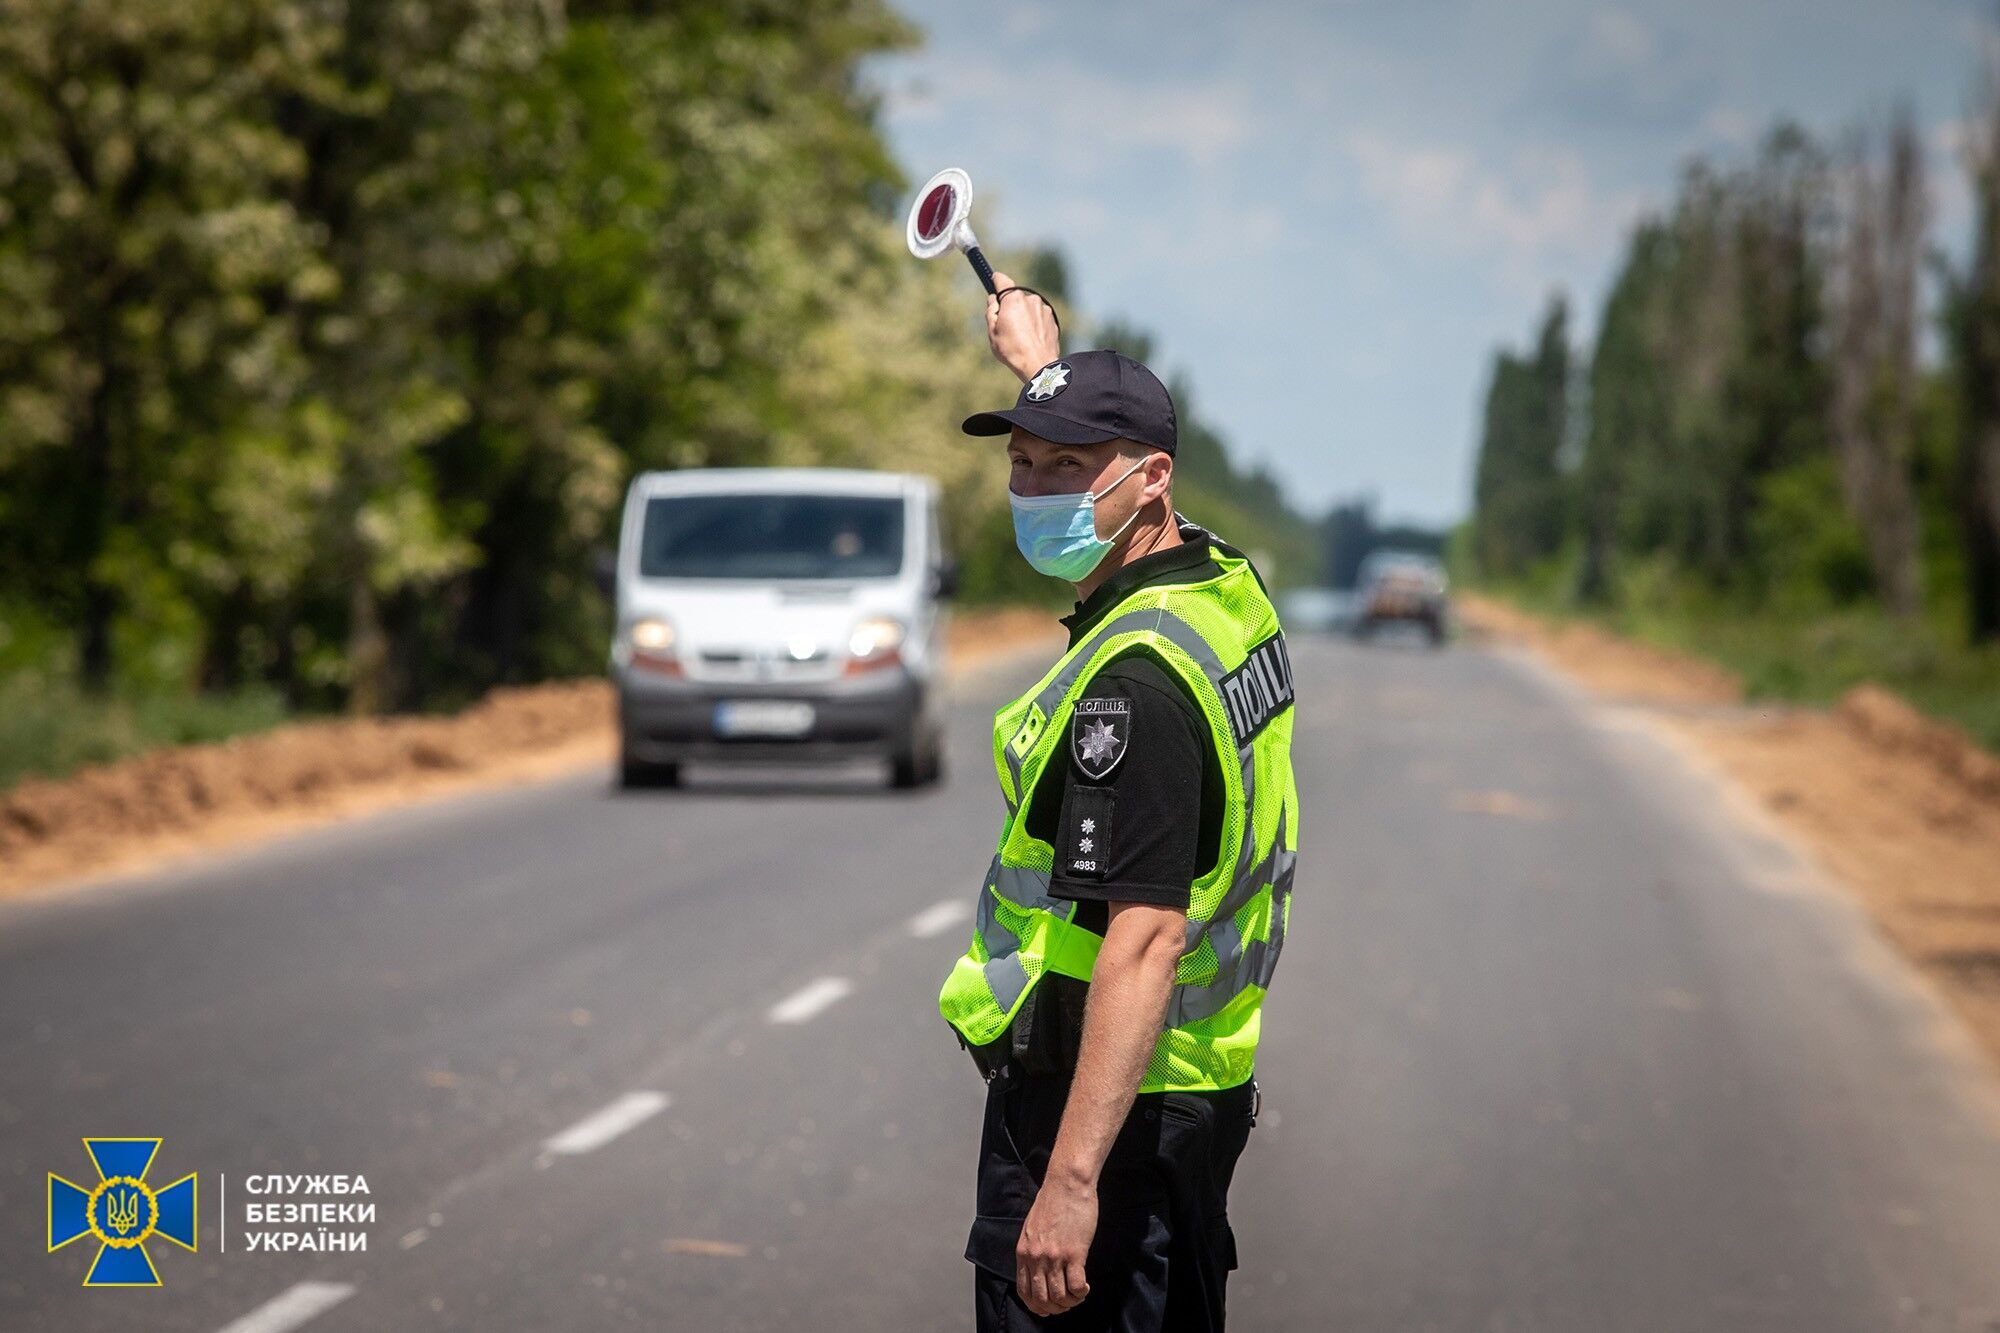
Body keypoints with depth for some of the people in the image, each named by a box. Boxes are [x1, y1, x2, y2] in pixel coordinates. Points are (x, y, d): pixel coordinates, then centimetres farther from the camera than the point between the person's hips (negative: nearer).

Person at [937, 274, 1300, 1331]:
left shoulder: (1133, 676, -23)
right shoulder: (1231, 590, 6)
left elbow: (1148, 941, -29)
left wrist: (1070, 1183, -33)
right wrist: (1043, 360, 47)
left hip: (1104, 1102, -10)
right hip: (1205, 1086, 10)